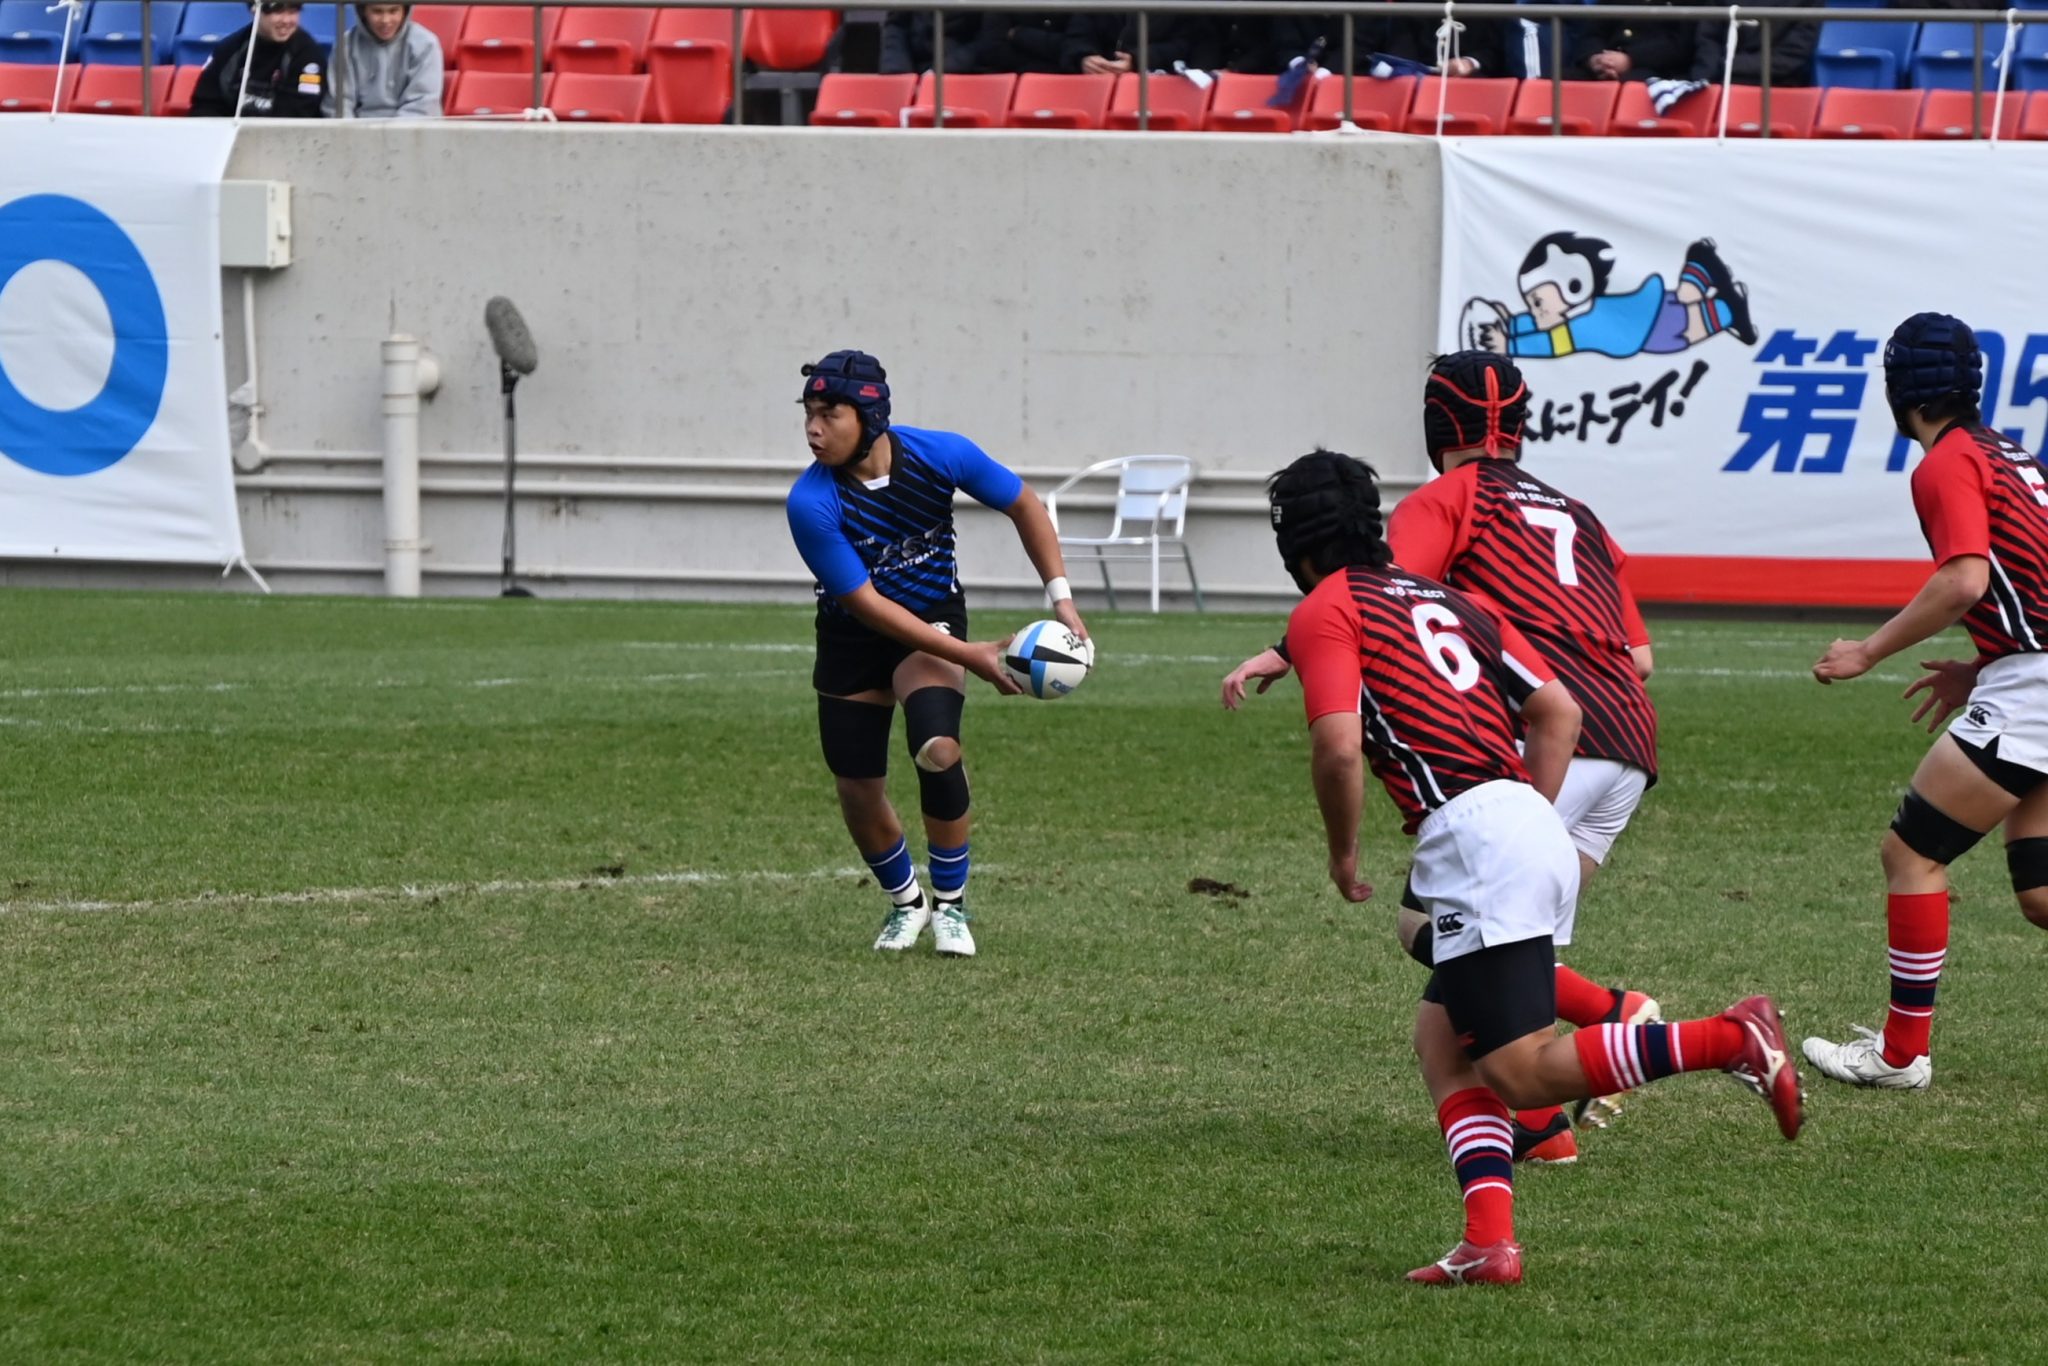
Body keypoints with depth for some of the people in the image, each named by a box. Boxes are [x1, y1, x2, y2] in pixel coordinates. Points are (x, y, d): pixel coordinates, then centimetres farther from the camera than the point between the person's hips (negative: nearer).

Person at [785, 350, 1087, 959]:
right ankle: (905, 901, 35)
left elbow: (1024, 505, -3)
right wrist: (968, 656, -25)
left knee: (937, 749, -26)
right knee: (858, 791, 4)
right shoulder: (810, 504, -27)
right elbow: (865, 604, -23)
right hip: (853, 641, 0)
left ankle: (951, 903, -5)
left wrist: (1062, 600, -9)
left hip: (934, 620, 0)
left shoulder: (938, 455, -21)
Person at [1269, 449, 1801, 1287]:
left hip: (1471, 834, -9)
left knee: (1522, 1074, -8)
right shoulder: (1449, 599, 24)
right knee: (1443, 1044, 14)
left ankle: (1731, 1040, -18)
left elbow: (1339, 747, -12)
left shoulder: (1324, 613, 1)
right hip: (1534, 827, 9)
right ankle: (1490, 1239, -1)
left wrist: (1343, 854, 4)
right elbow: (1559, 711, 19)